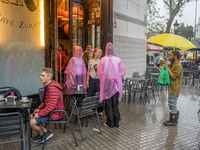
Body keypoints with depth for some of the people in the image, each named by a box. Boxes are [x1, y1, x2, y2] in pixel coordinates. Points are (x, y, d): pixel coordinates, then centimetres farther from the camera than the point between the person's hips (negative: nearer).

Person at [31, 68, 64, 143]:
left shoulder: (53, 89, -27)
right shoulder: (46, 86, 8)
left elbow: (50, 106, -30)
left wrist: (39, 114, -20)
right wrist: (39, 108, 8)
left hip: (54, 113, -11)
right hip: (48, 110, 11)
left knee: (31, 122, -13)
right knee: (31, 116, 15)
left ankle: (41, 134, 15)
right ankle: (45, 132, 15)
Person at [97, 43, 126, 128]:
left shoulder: (103, 60, -9)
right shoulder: (118, 60, -7)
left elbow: (99, 72, -3)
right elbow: (123, 71, -3)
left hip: (106, 84, -1)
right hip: (116, 84, 1)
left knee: (108, 104, 8)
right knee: (115, 103, 12)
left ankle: (110, 123, 14)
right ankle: (116, 122, 19)